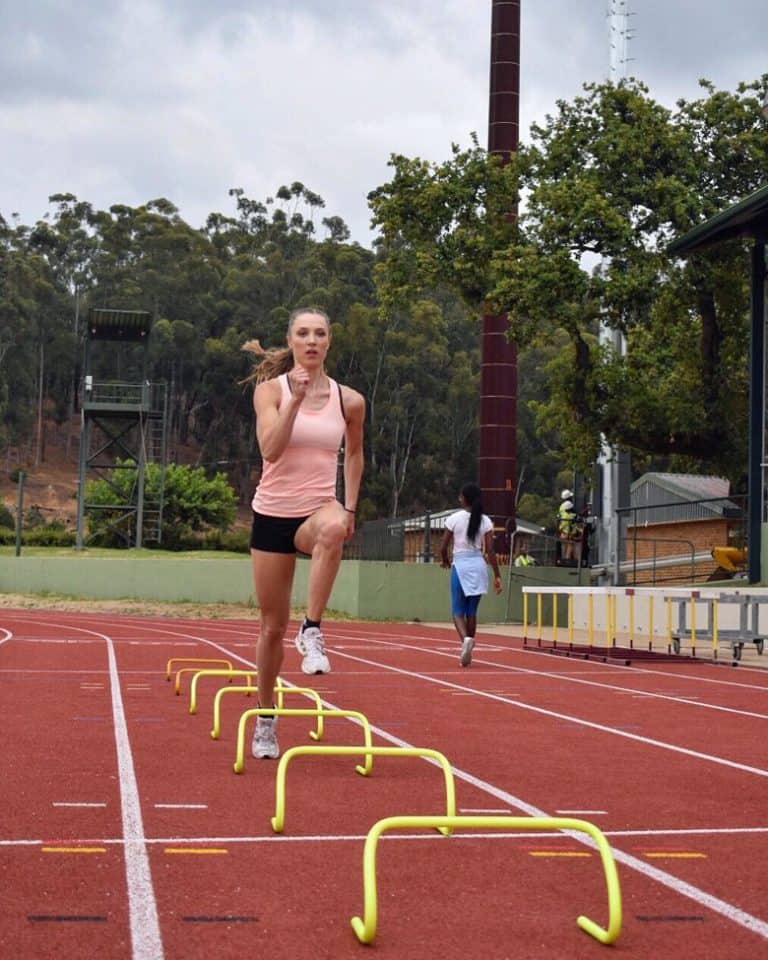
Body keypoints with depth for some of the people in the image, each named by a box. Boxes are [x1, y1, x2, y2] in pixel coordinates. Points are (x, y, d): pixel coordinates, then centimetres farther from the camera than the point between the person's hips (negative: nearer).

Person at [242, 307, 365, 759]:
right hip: (273, 513, 0)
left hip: (320, 510, 0)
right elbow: (270, 450, -18)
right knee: (273, 625, 5)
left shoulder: (349, 400, 2)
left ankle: (312, 632, -32)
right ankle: (266, 718, 23)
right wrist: (296, 399, -23)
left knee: (331, 530, -41)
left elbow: (354, 453, 19)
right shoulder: (271, 389, -3)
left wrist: (350, 509, 11)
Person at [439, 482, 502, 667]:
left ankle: (465, 638, -26)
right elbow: (490, 551, -2)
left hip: (460, 565, -3)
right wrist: (497, 576, 2)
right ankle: (467, 652, 16)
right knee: (472, 611, 13)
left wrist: (444, 560, 19)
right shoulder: (485, 521, 1)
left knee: (458, 611, 3)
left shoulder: (454, 518, -5)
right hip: (479, 565, 3)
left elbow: (443, 546, -3)